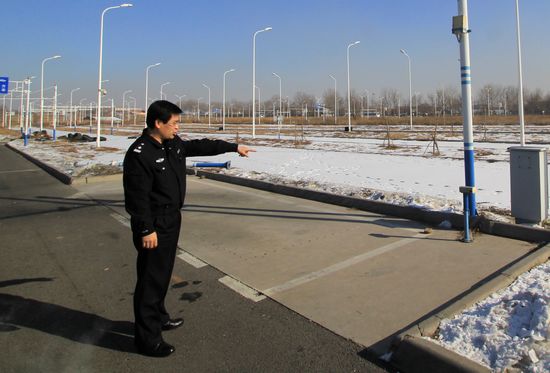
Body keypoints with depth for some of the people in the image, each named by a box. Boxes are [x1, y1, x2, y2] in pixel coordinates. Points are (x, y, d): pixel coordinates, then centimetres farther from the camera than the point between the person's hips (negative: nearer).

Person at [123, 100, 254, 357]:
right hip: (154, 225, -9)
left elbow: (200, 146, 19)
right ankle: (147, 338, 12)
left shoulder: (173, 143, 6)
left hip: (171, 220, 9)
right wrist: (146, 230, -22)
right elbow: (137, 197, -22)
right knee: (151, 278, -1)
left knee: (163, 272, 21)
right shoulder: (139, 154, -21)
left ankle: (158, 317, 40)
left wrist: (233, 147, 22)